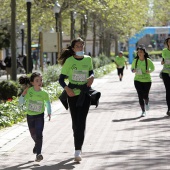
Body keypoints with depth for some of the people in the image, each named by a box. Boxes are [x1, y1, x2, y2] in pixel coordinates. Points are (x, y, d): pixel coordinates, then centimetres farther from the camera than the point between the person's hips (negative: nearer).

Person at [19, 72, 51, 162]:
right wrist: (23, 94, -24)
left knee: (39, 134, -15)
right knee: (33, 134, 19)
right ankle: (37, 144, 50)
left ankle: (38, 153, -15)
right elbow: (21, 102, -7)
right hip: (30, 115, 2)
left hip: (39, 115, -2)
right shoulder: (29, 91, -13)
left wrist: (49, 112, 4)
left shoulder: (44, 93, -13)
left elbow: (47, 102, 6)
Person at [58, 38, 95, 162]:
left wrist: (92, 77, -3)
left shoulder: (88, 59, 3)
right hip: (73, 94, -1)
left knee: (81, 122, -10)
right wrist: (66, 88, -23)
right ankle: (79, 146, 26)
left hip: (85, 94, 1)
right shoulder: (69, 61, -6)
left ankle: (78, 151, -12)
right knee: (75, 122, 7)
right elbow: (61, 78, -4)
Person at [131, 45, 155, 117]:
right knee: (140, 96, -7)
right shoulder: (135, 61, -1)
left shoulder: (148, 61, -7)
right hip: (138, 80, 1)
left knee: (145, 96, -3)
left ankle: (147, 103, 34)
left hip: (147, 80, -1)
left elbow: (153, 68, 7)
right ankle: (143, 111, 3)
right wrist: (133, 70, -11)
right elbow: (132, 68, 12)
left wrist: (149, 71, -14)